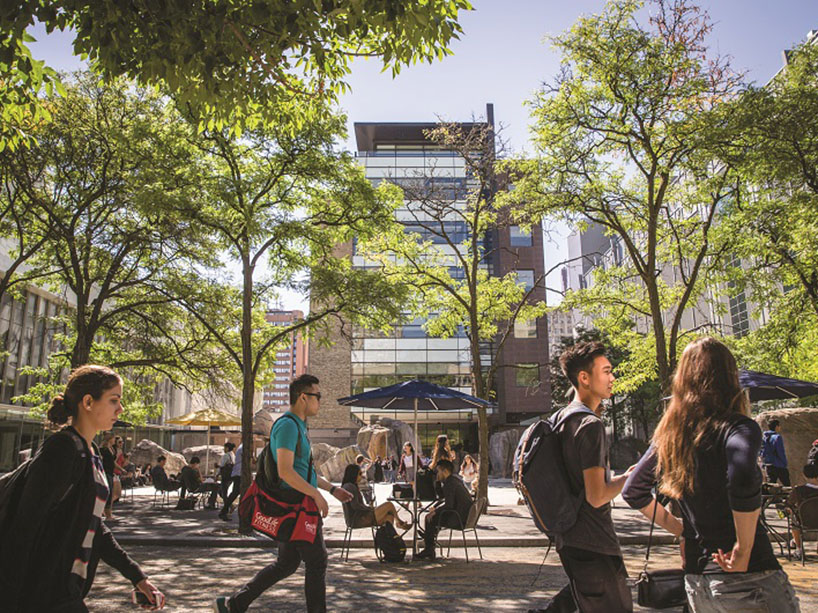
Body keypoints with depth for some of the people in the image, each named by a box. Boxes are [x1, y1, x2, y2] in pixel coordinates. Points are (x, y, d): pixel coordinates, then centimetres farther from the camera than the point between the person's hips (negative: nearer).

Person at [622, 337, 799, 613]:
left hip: (696, 582, 6)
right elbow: (743, 478, -32)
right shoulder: (737, 427, -12)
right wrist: (743, 549, -20)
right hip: (749, 579, -6)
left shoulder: (669, 435, 6)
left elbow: (633, 492, 13)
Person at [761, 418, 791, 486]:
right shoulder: (777, 437, -14)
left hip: (767, 466, 6)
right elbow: (781, 453, -14)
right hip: (779, 466, -6)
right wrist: (785, 464, -4)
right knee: (787, 485, 6)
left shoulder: (763, 437, 6)